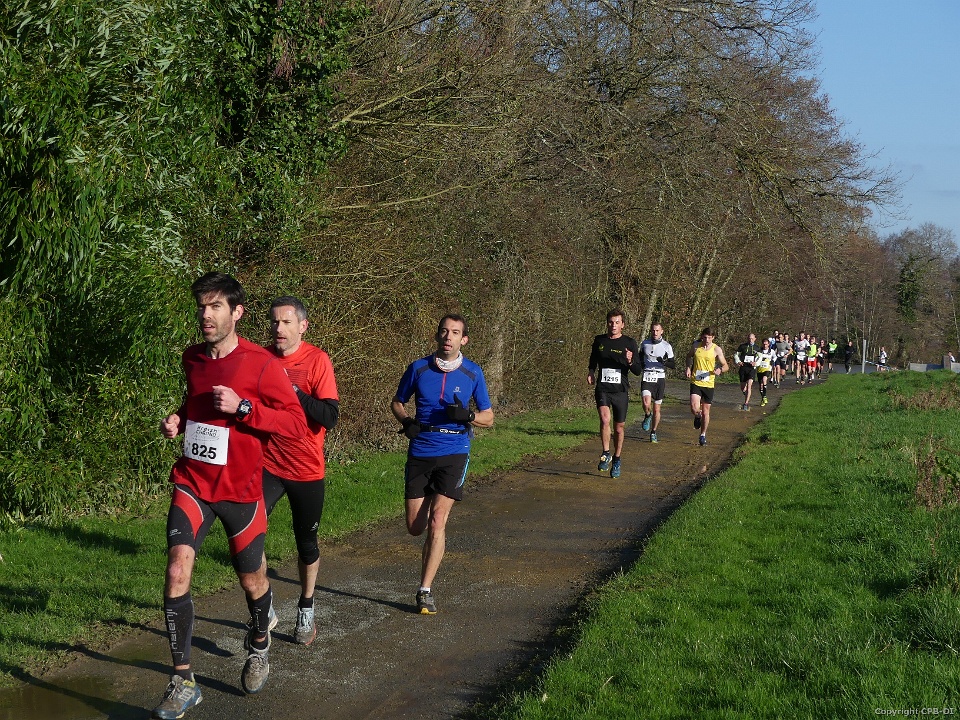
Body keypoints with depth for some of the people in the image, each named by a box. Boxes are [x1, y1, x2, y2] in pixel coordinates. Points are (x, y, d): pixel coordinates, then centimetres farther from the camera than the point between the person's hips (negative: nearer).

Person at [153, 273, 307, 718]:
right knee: (177, 568, -16)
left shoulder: (261, 364, -12)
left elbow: (296, 423, -14)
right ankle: (183, 683, -10)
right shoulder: (192, 359, 5)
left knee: (252, 580, 13)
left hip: (240, 488, -3)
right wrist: (179, 419, 3)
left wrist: (242, 407, -24)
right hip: (193, 482, 3)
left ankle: (259, 644, 46)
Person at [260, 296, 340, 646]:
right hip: (267, 464, 2)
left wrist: (293, 392, -26)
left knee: (307, 542, 13)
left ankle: (306, 611, 33)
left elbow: (330, 416, -18)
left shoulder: (317, 360, -11)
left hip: (307, 469, -2)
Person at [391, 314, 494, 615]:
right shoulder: (419, 368, 2)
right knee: (415, 527, 5)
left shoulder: (473, 373, 0)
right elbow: (397, 402, 15)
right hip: (420, 453, 2)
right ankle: (438, 532, 43)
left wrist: (468, 416, -15)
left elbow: (488, 417, 7)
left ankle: (425, 590, -3)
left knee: (436, 522, -13)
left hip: (453, 454, -2)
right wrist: (407, 421, -7)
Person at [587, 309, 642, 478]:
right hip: (602, 389, 0)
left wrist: (630, 362, -22)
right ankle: (605, 454, -9)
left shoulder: (629, 343, -1)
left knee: (619, 429, 8)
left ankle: (616, 460, 28)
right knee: (605, 419, -24)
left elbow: (638, 371, -2)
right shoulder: (599, 341, 6)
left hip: (620, 391, 0)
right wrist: (591, 372, 9)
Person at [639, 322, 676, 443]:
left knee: (656, 409, 4)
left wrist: (664, 362, -19)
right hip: (646, 377, 0)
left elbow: (673, 365, 1)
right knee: (646, 404, -21)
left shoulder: (667, 346, 0)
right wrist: (640, 365, 4)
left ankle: (653, 432, 23)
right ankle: (647, 416, 13)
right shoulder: (645, 343, 6)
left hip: (660, 378, 0)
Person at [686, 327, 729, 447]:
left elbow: (726, 366, 1)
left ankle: (703, 435, 26)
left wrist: (720, 370, -22)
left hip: (709, 384, 0)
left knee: (705, 411, 7)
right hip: (695, 382, 0)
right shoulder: (696, 346, 2)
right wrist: (688, 368, 4)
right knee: (694, 408, -17)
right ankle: (698, 416, 21)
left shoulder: (716, 350, -4)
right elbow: (689, 356, 22)